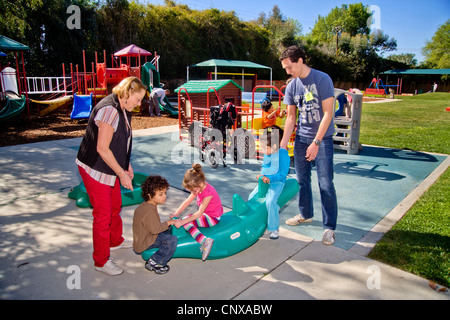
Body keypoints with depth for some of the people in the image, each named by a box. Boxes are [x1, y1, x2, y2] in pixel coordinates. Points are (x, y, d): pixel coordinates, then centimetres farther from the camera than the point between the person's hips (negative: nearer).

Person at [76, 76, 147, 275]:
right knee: (103, 215, 0)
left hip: (110, 169, 10)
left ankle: (115, 241, 46)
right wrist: (122, 174, -21)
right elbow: (102, 149, -27)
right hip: (95, 170, -10)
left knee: (116, 207, 23)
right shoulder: (109, 110, -26)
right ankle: (101, 262, 17)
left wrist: (126, 166, 11)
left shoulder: (123, 110, 5)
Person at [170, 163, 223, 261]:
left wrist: (182, 221, -27)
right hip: (206, 214, 10)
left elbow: (199, 213, -27)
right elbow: (187, 201, 1)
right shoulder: (198, 187, -1)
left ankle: (205, 241, -28)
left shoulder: (208, 192, -28)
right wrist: (176, 214, -9)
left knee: (186, 222, -20)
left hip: (213, 218, -10)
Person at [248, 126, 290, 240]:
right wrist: (261, 175, 3)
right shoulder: (267, 154, 6)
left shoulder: (282, 154, -17)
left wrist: (270, 178, -26)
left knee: (270, 201, -28)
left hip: (276, 183, -9)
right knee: (252, 197, 10)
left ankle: (274, 229, -11)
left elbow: (283, 173, -18)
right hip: (265, 181, 9)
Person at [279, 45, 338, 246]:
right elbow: (291, 117, 8)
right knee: (302, 180, 13)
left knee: (325, 184, -4)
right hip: (301, 138, 6)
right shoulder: (292, 87, 4)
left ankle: (329, 227, 6)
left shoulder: (322, 80, -12)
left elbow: (328, 113, -14)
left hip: (322, 138, -5)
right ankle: (306, 215, 33)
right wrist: (283, 144, 2)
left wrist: (316, 142, -18)